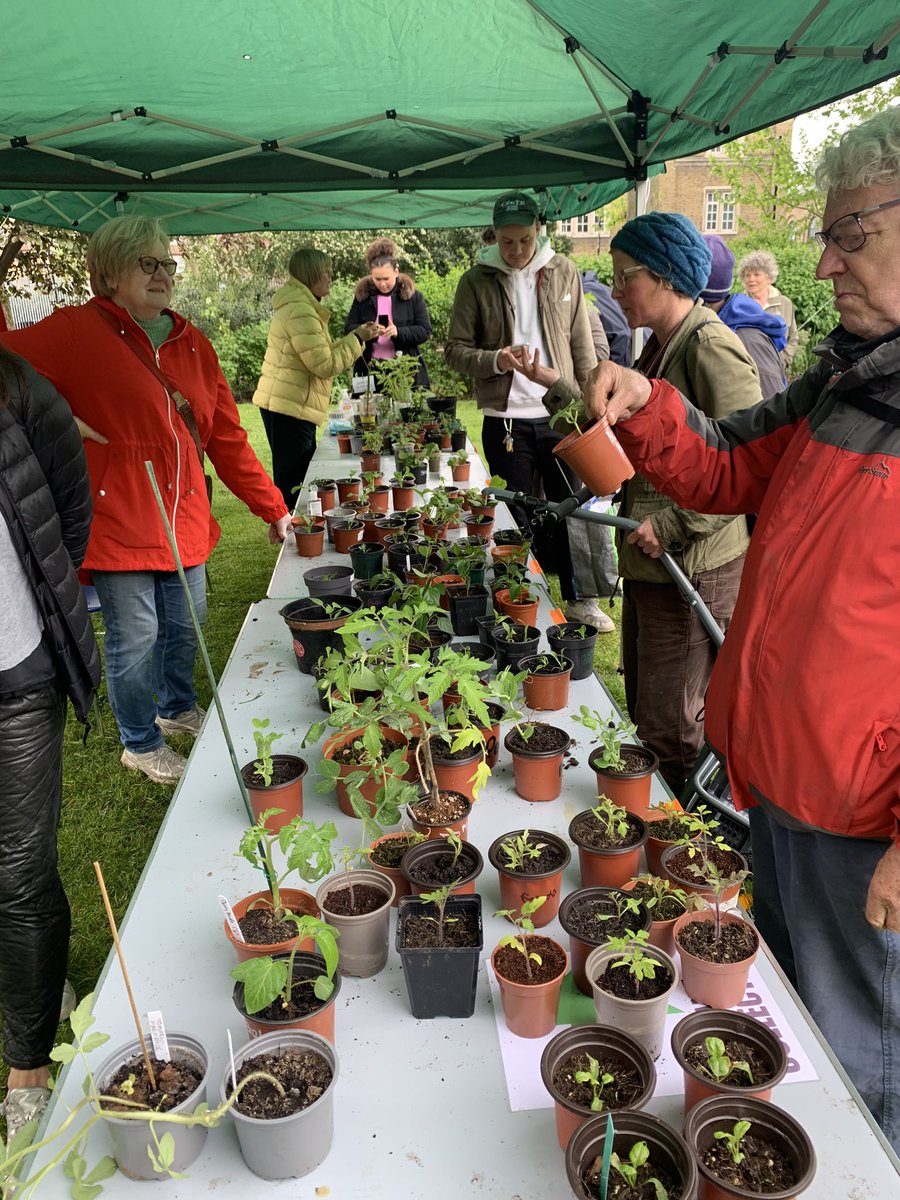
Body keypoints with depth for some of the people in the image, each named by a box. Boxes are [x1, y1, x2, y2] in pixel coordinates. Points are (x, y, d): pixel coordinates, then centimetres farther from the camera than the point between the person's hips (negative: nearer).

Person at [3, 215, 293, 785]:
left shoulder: (192, 343, 9)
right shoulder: (77, 331, -9)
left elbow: (227, 437, 11)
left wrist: (272, 508, 9)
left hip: (186, 520, 6)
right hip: (119, 523, -5)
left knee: (185, 626, 19)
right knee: (135, 640, 7)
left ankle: (178, 707, 46)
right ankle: (141, 743, 30)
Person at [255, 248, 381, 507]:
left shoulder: (303, 307, 18)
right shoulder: (300, 312, -16)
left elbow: (321, 354, 20)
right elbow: (325, 365, -19)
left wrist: (356, 336, 12)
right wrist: (357, 339, -10)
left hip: (290, 407, 11)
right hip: (288, 408, -11)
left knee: (304, 478, 15)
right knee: (290, 486, -5)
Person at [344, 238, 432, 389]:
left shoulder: (413, 296, 3)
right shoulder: (362, 296, 9)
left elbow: (425, 331, -2)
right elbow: (348, 328, 5)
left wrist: (398, 332, -19)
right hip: (369, 369, 1)